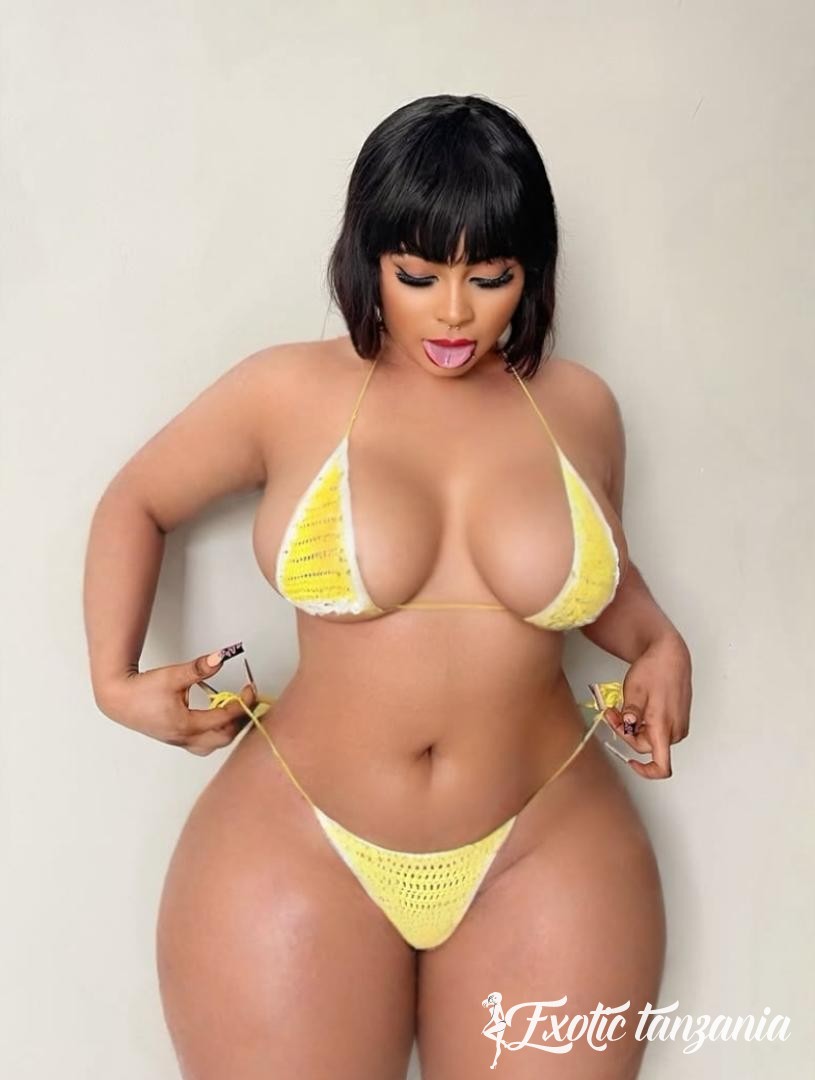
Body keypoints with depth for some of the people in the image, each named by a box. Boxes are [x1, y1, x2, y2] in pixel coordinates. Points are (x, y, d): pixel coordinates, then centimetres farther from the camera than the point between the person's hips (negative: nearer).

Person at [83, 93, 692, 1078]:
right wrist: (116, 679, -3)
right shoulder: (288, 393, -6)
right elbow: (135, 505, 8)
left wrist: (658, 646, -1)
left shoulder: (578, 406, 1)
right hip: (297, 845, -1)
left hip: (548, 850, 2)